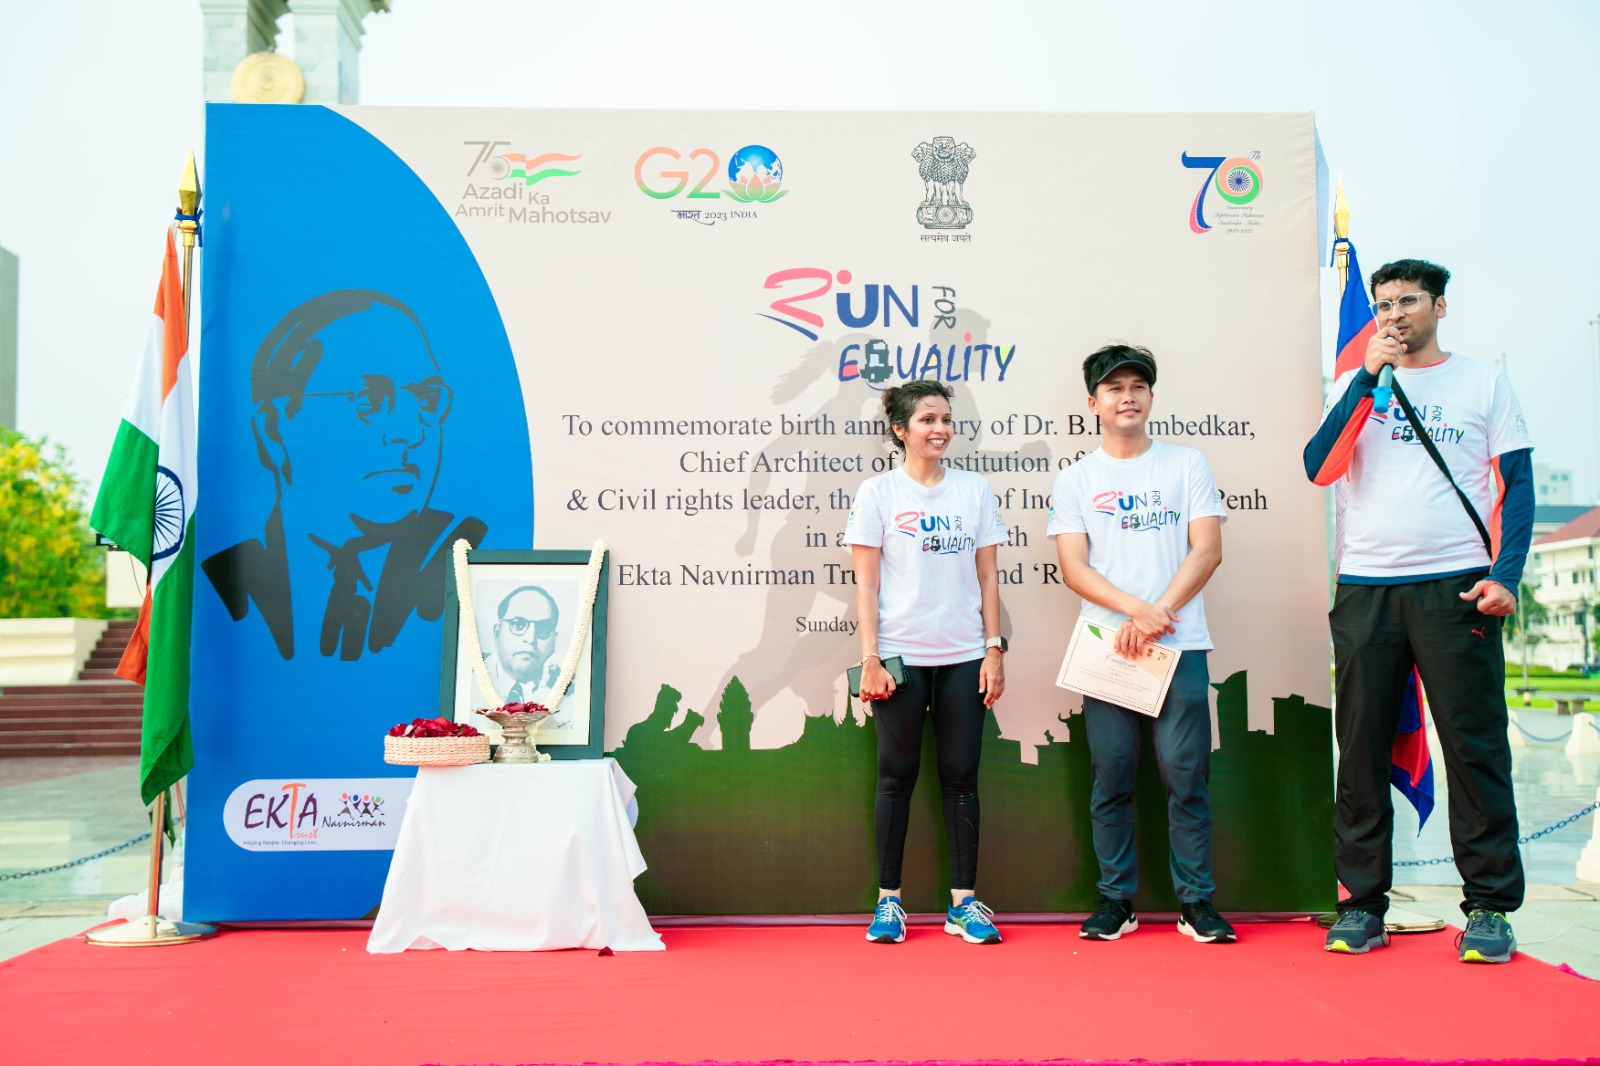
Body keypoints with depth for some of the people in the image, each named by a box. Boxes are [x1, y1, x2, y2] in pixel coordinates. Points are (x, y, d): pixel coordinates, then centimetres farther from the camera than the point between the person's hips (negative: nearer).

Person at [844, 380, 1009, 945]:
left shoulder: (974, 489, 9)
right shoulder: (878, 492, 1)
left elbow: (988, 575, 9)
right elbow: (866, 583, -1)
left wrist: (994, 649, 2)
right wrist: (870, 658, -7)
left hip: (964, 656, 2)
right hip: (900, 654, -2)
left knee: (960, 775, 6)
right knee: (898, 775, 4)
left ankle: (965, 902, 14)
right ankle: (888, 902, 14)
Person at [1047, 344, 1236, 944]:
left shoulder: (1187, 465, 9)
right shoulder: (1075, 480, 10)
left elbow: (1207, 550, 0)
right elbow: (1074, 568, 1)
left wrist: (1159, 614, -11)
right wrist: (1137, 609, -14)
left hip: (1180, 646, -1)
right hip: (1106, 647, 1)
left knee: (1186, 774, -2)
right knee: (1110, 778, 3)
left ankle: (1196, 900, 9)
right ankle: (1115, 898, 13)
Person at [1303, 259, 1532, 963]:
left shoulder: (1483, 382, 9)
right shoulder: (1353, 385, 12)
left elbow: (1516, 484, 6)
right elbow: (1319, 469, -3)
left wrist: (1506, 575, -7)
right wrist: (1368, 376, -6)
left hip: (1455, 585, -1)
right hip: (1365, 587, 2)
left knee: (1475, 745, -2)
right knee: (1362, 752, 3)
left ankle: (1489, 906, 9)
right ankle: (1361, 903, 12)